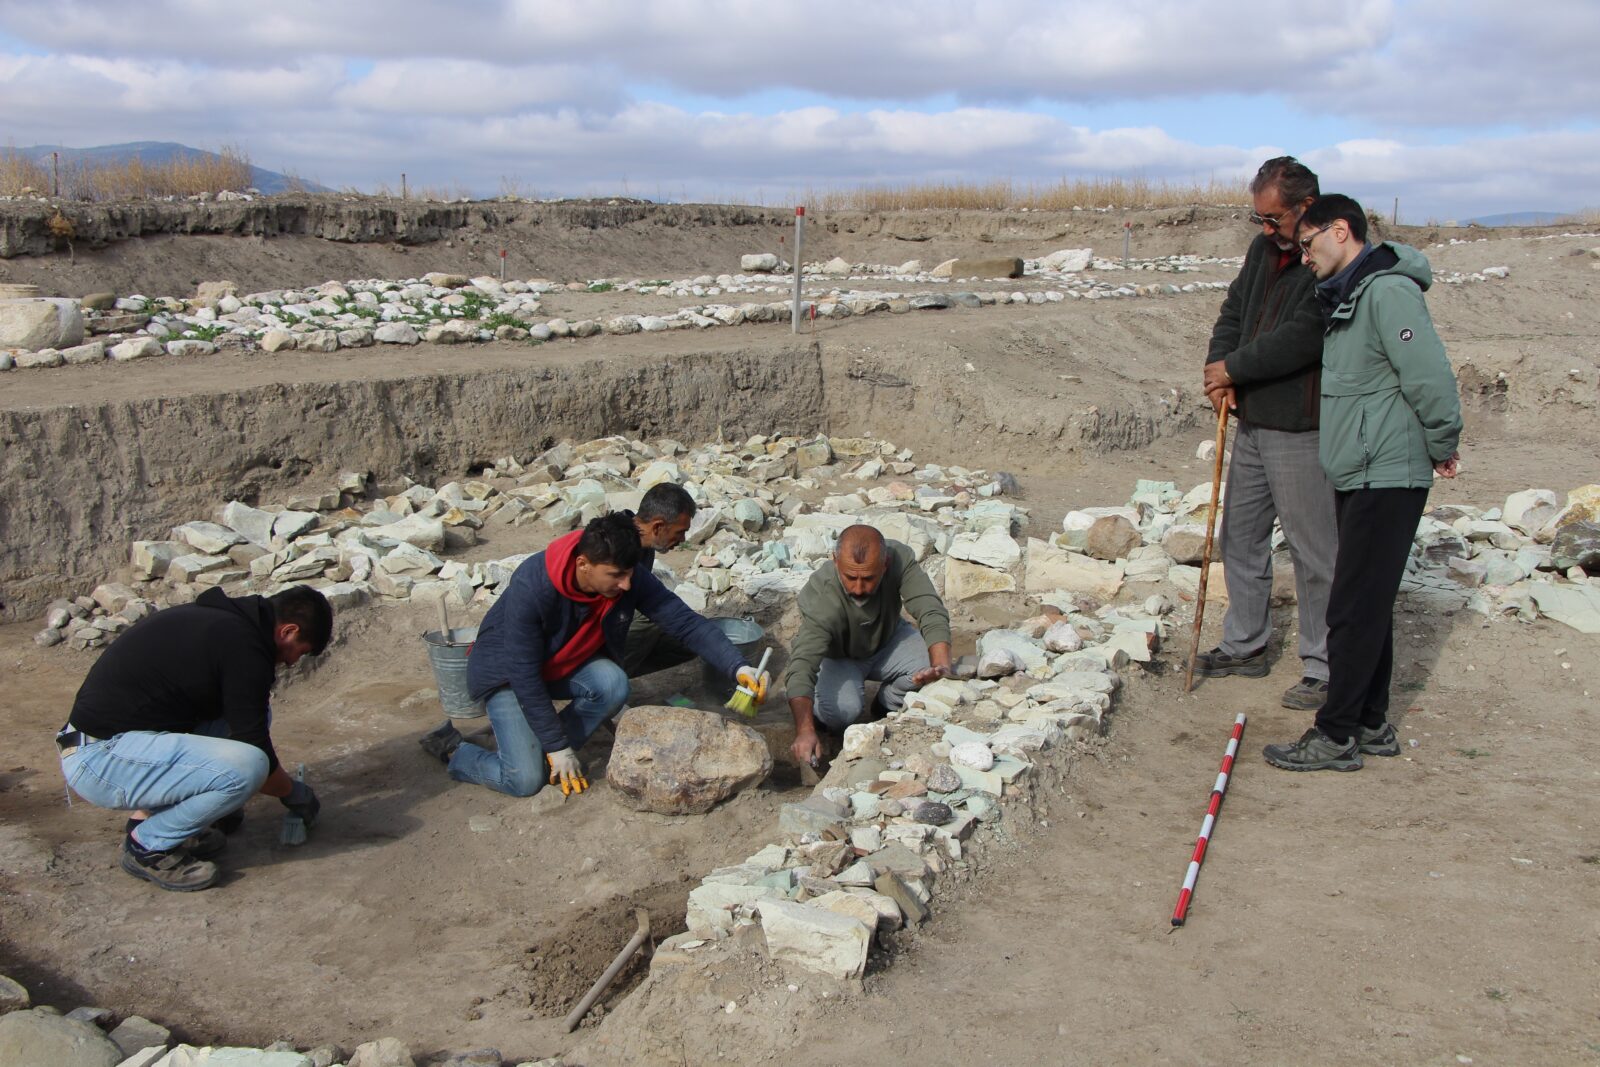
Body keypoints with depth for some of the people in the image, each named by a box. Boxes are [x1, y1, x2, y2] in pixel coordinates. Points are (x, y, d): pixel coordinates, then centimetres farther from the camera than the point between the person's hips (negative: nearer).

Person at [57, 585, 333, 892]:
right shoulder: (245, 646, -16)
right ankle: (148, 846, -2)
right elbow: (254, 751, -10)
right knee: (246, 767, -25)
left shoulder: (217, 618, 13)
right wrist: (294, 793, 10)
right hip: (100, 760, -10)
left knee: (251, 711, 13)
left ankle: (149, 813, 14)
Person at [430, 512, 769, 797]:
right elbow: (524, 675, -29)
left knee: (613, 684, -28)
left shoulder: (631, 577, -22)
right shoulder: (532, 587, -36)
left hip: (567, 665, 5)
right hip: (507, 672, -5)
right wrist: (558, 747, -24)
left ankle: (545, 755, -5)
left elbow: (685, 622, -18)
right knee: (525, 780, -18)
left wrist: (738, 667, -32)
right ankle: (453, 750, 10)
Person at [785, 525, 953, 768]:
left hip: (887, 640, 3)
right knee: (842, 711, -31)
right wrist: (805, 731, -60)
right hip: (838, 656, -3)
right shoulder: (822, 598, -39)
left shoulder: (899, 558, -30)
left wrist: (941, 667, -49)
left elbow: (932, 613, -31)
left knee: (929, 662, -26)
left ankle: (887, 706, 5)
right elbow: (803, 661, -46)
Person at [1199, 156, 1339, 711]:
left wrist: (1233, 368, -13)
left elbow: (1301, 339, -24)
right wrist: (1219, 366, -3)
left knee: (1314, 551, -1)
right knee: (1240, 537, 16)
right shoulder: (1265, 249, 12)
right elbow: (1235, 310, 16)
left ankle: (1326, 668, 10)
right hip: (1252, 422, 9)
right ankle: (1245, 646, 30)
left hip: (1302, 431, -9)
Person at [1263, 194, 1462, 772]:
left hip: (1387, 479, -10)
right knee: (1369, 605, 15)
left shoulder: (1388, 291, -17)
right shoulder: (1347, 296, 15)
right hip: (1359, 478, 10)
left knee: (1355, 609, -5)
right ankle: (1371, 725, 24)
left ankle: (1336, 736, 3)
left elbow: (1432, 378, -20)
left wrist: (1442, 447, -9)